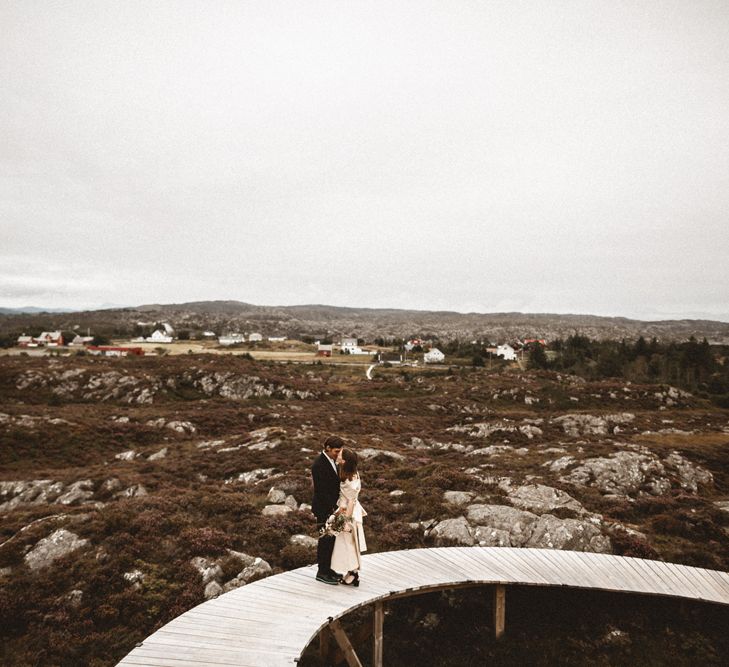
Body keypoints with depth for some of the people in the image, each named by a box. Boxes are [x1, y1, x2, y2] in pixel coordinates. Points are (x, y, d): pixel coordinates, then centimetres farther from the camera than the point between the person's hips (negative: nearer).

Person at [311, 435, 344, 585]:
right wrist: (333, 509, -22)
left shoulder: (331, 460, 7)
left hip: (332, 507, 9)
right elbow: (322, 491, -23)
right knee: (325, 540, 1)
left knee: (331, 539, 16)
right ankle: (322, 573, 12)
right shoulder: (319, 465, -22)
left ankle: (327, 569, 27)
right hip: (324, 509, -9)